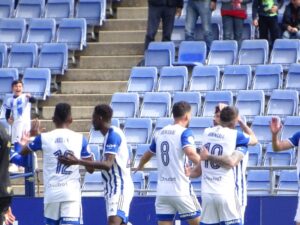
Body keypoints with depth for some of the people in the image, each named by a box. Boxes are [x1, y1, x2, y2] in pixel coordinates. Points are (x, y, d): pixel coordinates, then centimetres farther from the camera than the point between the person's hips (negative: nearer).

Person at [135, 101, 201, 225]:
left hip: (162, 191, 5)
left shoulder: (160, 133, 12)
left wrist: (140, 166, 49)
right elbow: (191, 154, -26)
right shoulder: (184, 133, -7)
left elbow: (147, 155, 29)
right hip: (181, 191, -5)